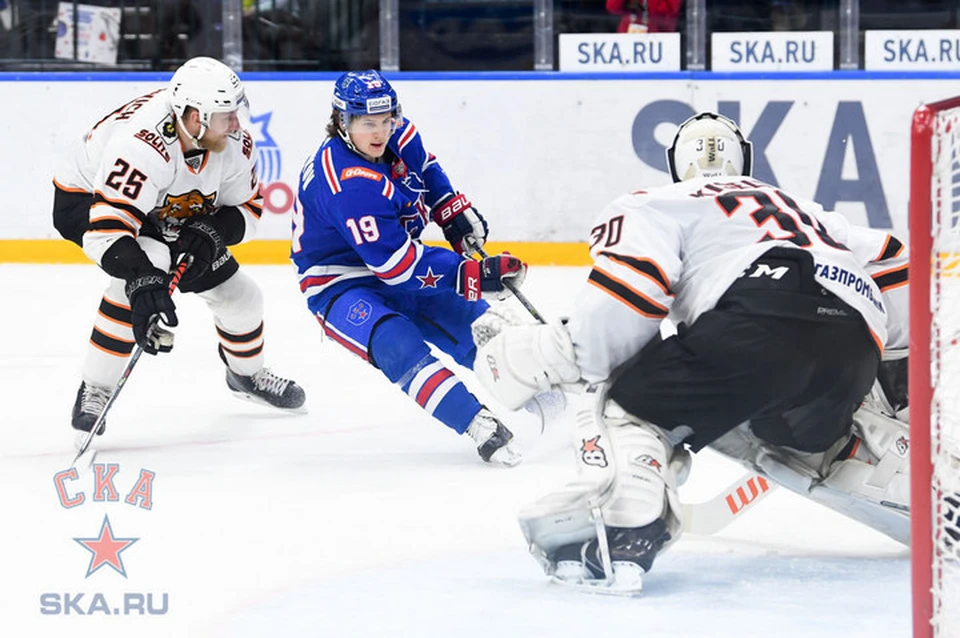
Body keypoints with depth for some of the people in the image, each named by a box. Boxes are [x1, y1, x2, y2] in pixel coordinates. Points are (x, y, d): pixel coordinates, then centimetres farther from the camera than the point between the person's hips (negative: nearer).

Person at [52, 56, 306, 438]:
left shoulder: (235, 144, -22)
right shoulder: (142, 145, -43)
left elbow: (246, 209, -7)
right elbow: (107, 226, -50)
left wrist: (211, 231, -28)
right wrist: (140, 278, -64)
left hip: (169, 216, 7)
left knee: (238, 295, 8)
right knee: (147, 264, -35)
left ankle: (246, 373, 43)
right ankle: (95, 391, -24)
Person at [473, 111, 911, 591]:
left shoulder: (657, 206, 22)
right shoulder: (803, 209, 42)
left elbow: (628, 295, 2)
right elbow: (893, 265, 34)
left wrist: (549, 354, 11)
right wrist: (891, 360, 47)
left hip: (765, 319, -6)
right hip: (855, 348, 6)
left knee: (623, 402, 6)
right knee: (809, 439, 36)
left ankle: (620, 527, -21)